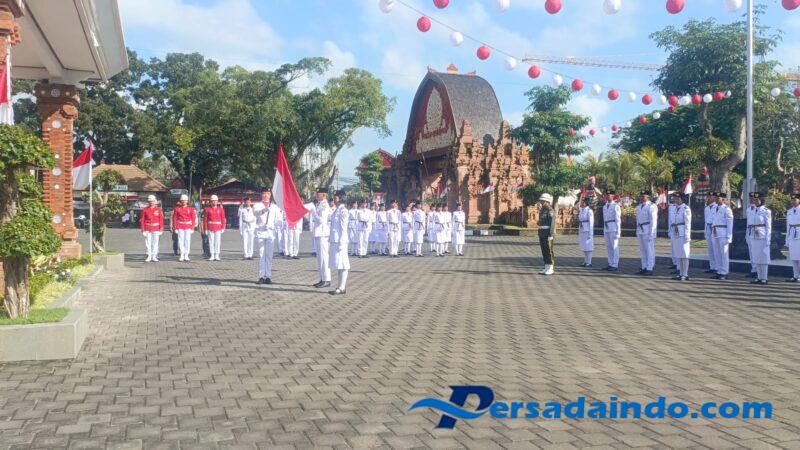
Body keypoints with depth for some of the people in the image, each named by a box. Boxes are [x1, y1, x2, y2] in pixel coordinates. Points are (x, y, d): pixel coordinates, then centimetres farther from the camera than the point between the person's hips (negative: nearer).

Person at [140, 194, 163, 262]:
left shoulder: (159, 210, 1)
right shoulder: (145, 210, 3)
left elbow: (161, 220, 0)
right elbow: (142, 220, 2)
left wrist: (161, 230, -5)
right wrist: (143, 230, -3)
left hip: (156, 229, -1)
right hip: (147, 229, 1)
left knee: (155, 242, 3)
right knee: (148, 243, 2)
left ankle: (154, 256, 9)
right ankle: (149, 256, 8)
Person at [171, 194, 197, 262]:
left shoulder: (191, 209, 4)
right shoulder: (177, 209, 4)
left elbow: (193, 218, 3)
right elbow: (174, 218, 4)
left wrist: (192, 228, -3)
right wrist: (175, 228, -2)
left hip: (188, 227, 0)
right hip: (180, 227, 0)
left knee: (187, 240, -1)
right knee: (180, 241, 0)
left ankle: (186, 256, 4)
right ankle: (182, 255, 6)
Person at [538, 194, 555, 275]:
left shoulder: (550, 211, -11)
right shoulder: (542, 211, 16)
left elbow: (552, 224, -16)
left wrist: (550, 235, -21)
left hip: (548, 234, -9)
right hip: (542, 234, 9)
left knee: (549, 251, -5)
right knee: (544, 251, 8)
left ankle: (551, 269, -2)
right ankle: (546, 268, 13)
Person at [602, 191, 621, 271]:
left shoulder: (616, 206, -7)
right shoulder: (605, 207, 16)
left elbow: (618, 219, -10)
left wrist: (618, 231, -15)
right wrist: (604, 231, 18)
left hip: (614, 228, -8)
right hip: (607, 228, 8)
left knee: (615, 247, -5)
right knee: (608, 247, 9)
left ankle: (615, 265, -2)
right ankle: (610, 264, 14)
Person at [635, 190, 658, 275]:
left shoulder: (652, 206, -9)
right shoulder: (639, 207, 17)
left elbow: (653, 221, -13)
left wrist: (651, 233, -18)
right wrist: (637, 232, 16)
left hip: (649, 230, -8)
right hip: (640, 230, 8)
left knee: (650, 250, -4)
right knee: (643, 250, 9)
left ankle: (649, 269, -2)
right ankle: (644, 268, 14)